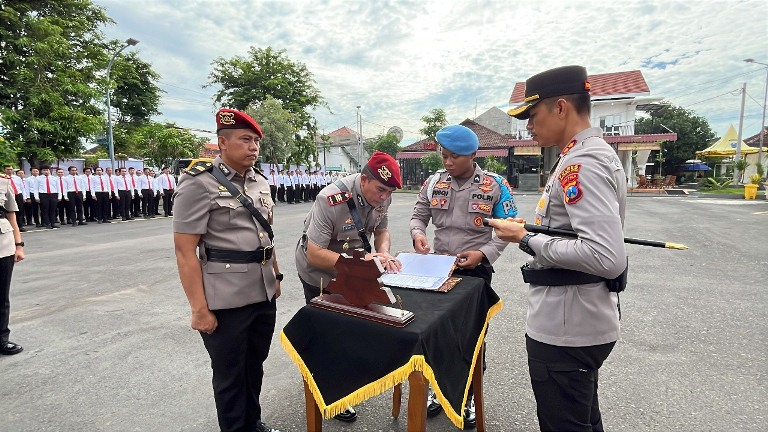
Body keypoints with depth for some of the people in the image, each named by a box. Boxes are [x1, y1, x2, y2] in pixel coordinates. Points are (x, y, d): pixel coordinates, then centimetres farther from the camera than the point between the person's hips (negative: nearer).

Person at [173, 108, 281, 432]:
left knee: (255, 365, 22)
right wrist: (199, 309, -17)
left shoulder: (260, 181, 8)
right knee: (229, 374, 13)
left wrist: (275, 277, 17)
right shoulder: (198, 185, -13)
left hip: (264, 293, 7)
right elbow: (185, 251, -15)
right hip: (226, 300, -6)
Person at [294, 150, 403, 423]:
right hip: (320, 273, -6)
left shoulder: (382, 196, -16)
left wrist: (383, 253, -22)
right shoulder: (331, 201, -35)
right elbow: (314, 254, -35)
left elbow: (381, 230, -1)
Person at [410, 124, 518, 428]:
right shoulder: (433, 182, 0)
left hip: (475, 271, -3)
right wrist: (417, 233, -15)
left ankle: (469, 397, 33)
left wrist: (483, 253, -18)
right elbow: (418, 216, 8)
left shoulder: (495, 185, -8)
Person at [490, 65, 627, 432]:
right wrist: (535, 228, 10)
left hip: (564, 329, -11)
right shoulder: (594, 154, 11)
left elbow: (608, 258, -31)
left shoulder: (581, 164, -22)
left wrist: (526, 240, -22)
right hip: (581, 322, 11)